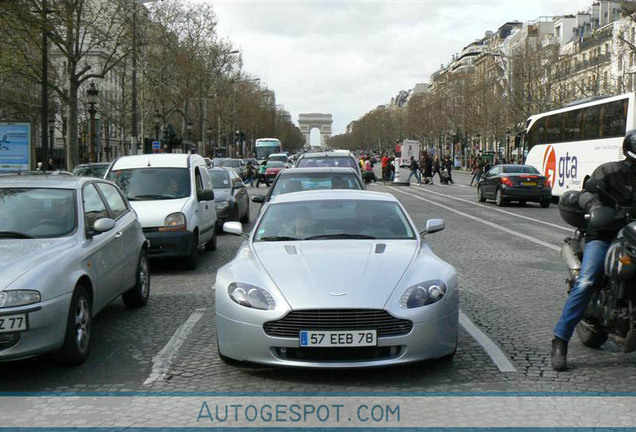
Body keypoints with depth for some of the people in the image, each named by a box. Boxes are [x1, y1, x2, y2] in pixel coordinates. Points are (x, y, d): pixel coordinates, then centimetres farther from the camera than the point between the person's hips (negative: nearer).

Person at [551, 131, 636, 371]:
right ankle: (560, 343, -16)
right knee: (585, 283, -21)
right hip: (604, 235, -4)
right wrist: (595, 205, -32)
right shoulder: (609, 171, 4)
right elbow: (588, 193, -10)